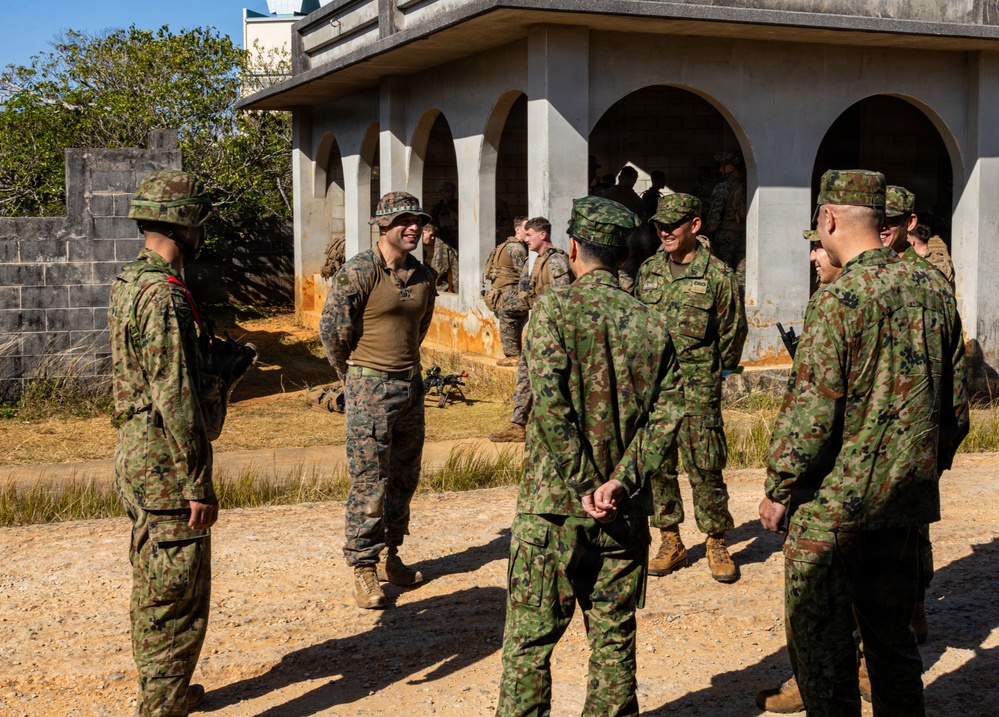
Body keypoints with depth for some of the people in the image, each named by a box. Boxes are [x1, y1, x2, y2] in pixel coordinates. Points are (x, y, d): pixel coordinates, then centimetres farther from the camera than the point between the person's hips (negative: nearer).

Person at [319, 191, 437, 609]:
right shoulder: (358, 272, -13)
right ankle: (363, 569, 6)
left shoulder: (423, 277, 7)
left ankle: (391, 557, 26)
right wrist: (354, 377, 3)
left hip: (410, 385, 7)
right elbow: (332, 329, -9)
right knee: (369, 482, -4)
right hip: (369, 387, -7)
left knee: (404, 479, 13)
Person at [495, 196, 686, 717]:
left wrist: (583, 488, -13)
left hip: (554, 505, -4)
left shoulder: (554, 309, -8)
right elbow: (668, 411, -2)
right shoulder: (650, 323, 5)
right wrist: (621, 480, -9)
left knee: (531, 638, 4)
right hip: (625, 513, 4)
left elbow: (550, 405, -18)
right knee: (614, 636, 14)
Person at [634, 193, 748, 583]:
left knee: (704, 466, -2)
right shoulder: (648, 271, 8)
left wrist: (713, 373, 10)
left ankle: (717, 543, 11)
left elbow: (733, 331, 4)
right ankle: (671, 542, 18)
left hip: (697, 388, -4)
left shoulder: (718, 275, -5)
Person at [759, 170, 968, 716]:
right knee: (890, 628, 19)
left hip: (833, 504, -7)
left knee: (819, 636, 5)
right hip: (909, 497, 7)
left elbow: (811, 410, -18)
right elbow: (955, 403, 11)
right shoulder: (932, 289, 4)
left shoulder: (838, 299, -17)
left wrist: (778, 489, -8)